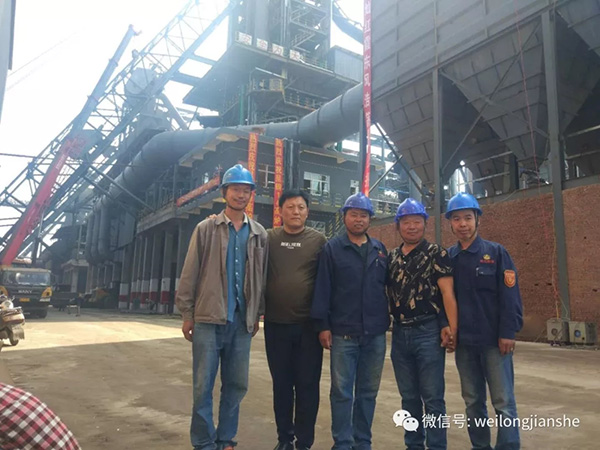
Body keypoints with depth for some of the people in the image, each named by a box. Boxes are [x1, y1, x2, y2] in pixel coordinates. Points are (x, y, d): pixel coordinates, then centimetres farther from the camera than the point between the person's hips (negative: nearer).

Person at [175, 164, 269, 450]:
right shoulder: (206, 229, 1)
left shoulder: (259, 234, 9)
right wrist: (187, 313, -3)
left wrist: (257, 315, 9)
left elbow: (262, 276, 11)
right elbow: (190, 274, 0)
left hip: (242, 321, 3)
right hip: (209, 319, -3)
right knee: (203, 386, 2)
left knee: (237, 385, 10)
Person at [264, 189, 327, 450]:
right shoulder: (269, 238, 3)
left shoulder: (318, 240, 0)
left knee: (307, 385, 6)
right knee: (281, 384, 12)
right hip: (276, 324, 1)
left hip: (309, 325, -1)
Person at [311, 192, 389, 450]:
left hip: (375, 334, 3)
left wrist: (389, 320, 10)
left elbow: (388, 287, 15)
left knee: (368, 392, 12)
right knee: (342, 392, 3)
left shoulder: (380, 250, 11)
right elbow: (322, 289, -3)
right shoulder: (332, 249, 1)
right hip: (343, 334, -3)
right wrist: (323, 325, -8)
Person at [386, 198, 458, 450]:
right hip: (400, 333, 5)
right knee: (409, 397, 14)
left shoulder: (436, 254, -3)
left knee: (432, 397, 1)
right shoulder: (391, 258, 11)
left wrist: (452, 328, -19)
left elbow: (447, 292, -11)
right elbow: (386, 294, 14)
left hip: (428, 332, -5)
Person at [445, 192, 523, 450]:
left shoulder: (496, 252, -3)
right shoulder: (447, 257, 5)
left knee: (503, 402, 2)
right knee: (473, 401, 14)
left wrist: (507, 333, -13)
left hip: (494, 340, -3)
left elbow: (510, 295, -7)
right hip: (464, 342, 3)